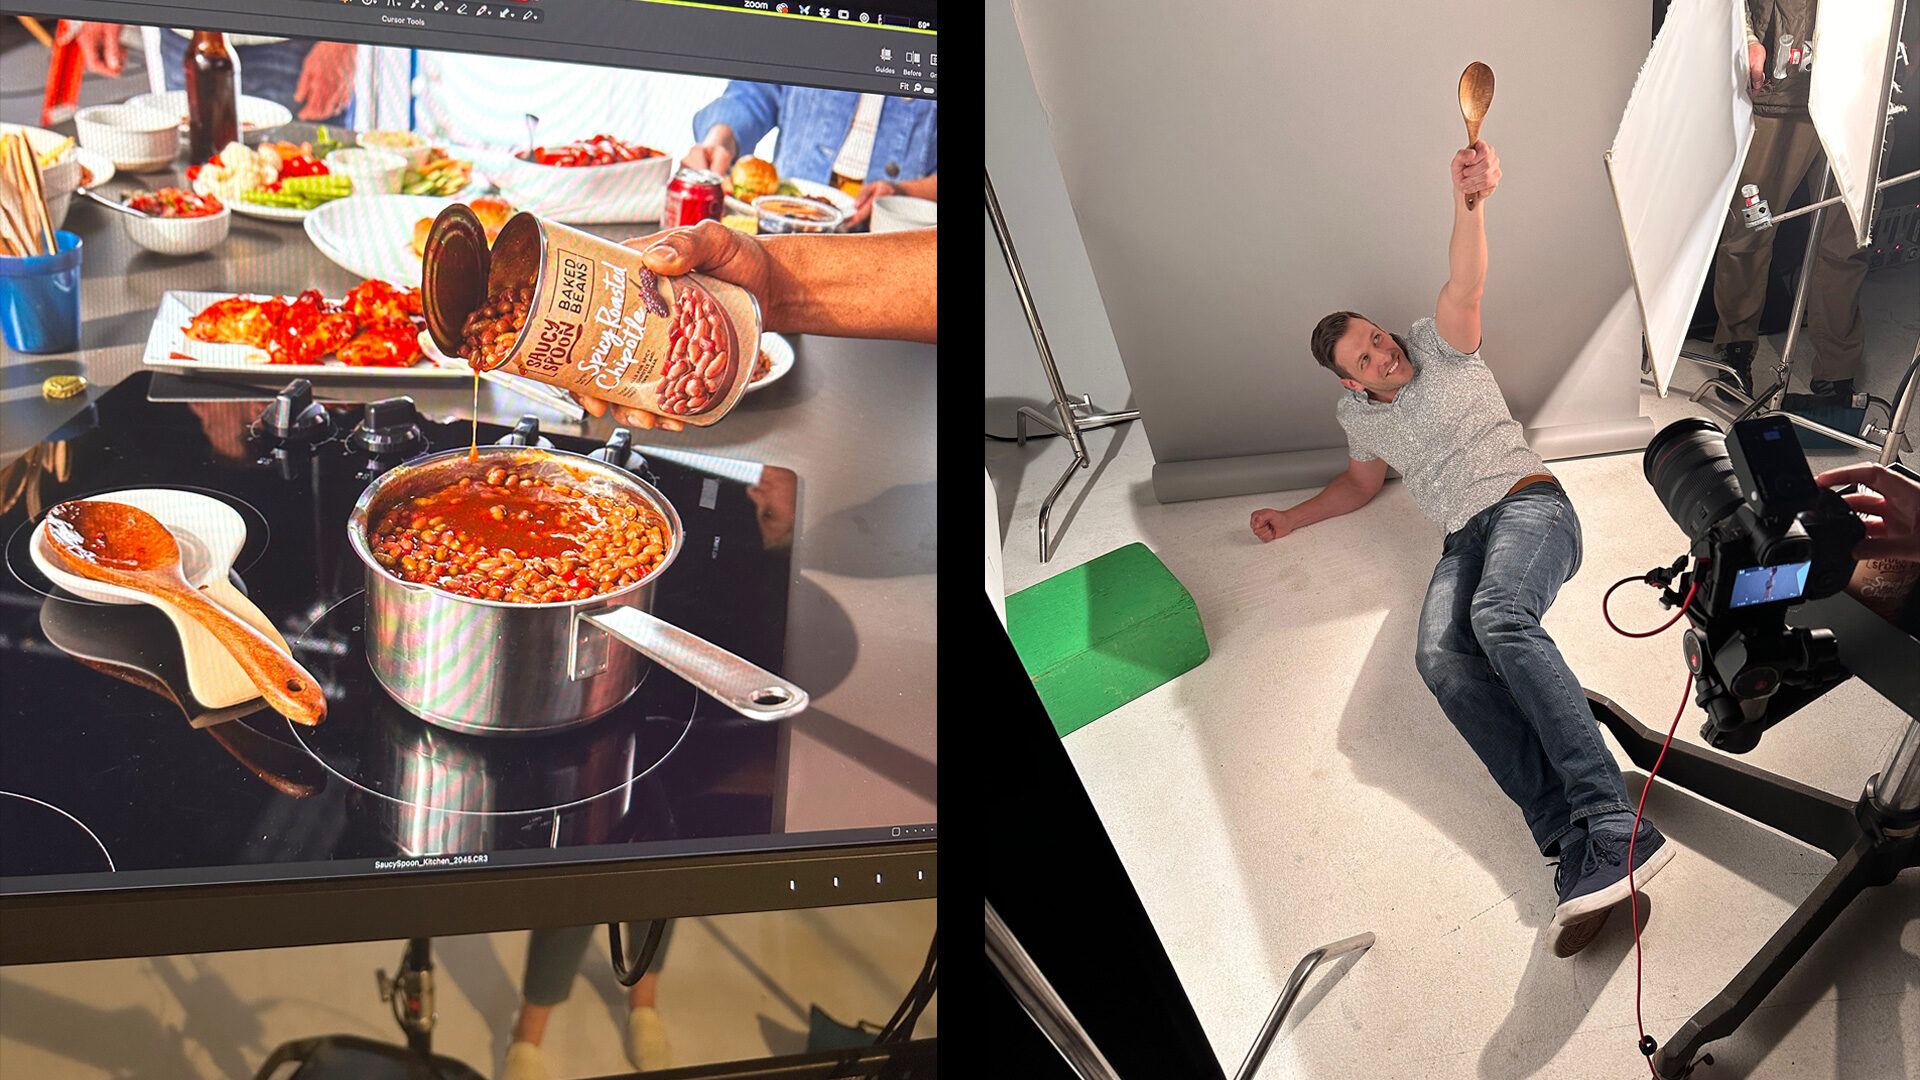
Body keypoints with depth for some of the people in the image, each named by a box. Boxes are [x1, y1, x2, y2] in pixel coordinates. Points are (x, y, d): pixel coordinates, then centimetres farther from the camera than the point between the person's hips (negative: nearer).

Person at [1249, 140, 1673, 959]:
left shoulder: (1439, 347, 7)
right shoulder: (1356, 413, 21)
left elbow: (1464, 286, -15)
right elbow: (1363, 480, 40)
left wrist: (1469, 198, -33)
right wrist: (1292, 519, 34)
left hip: (1528, 503, -4)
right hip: (1463, 539, 4)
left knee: (1498, 617, -39)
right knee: (1441, 658, -31)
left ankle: (1611, 825, -51)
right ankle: (1572, 843, -44)